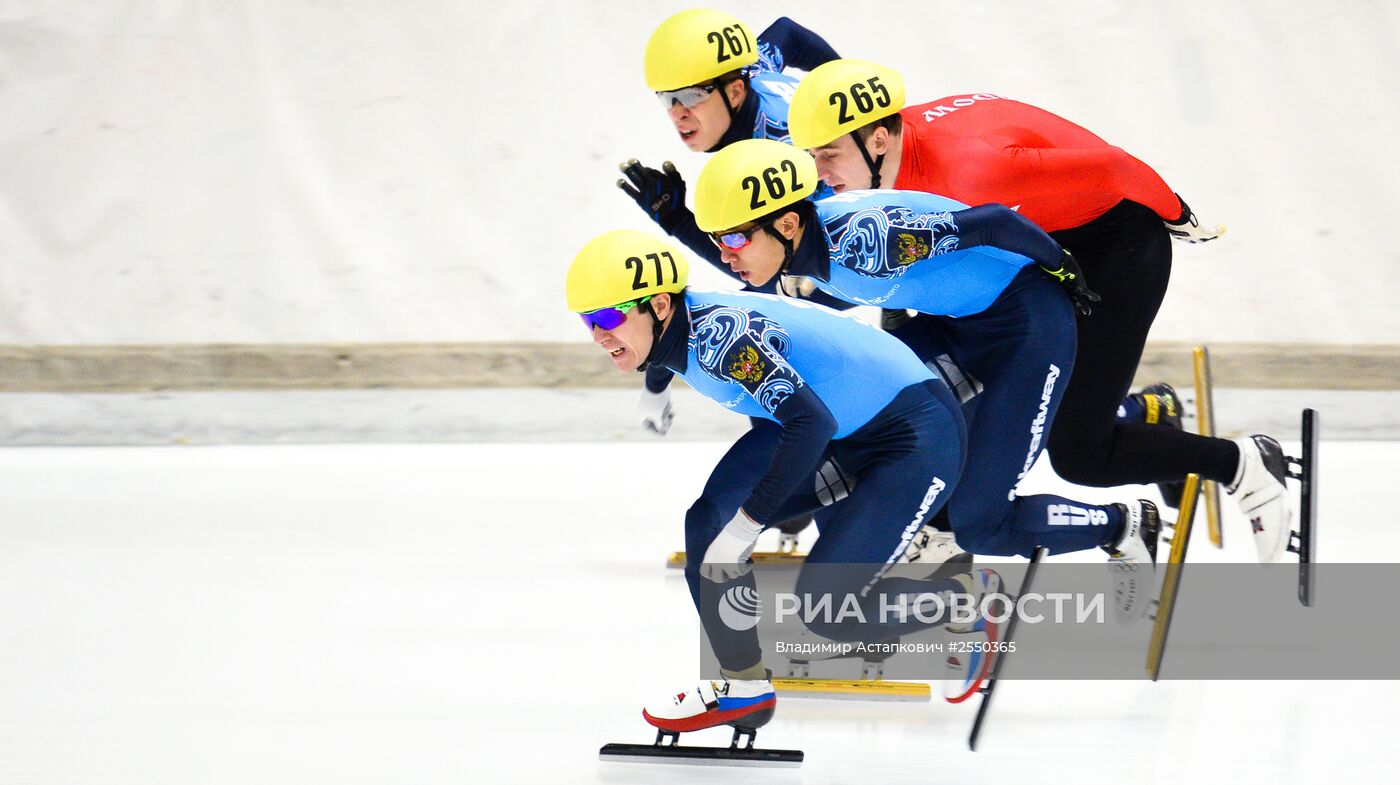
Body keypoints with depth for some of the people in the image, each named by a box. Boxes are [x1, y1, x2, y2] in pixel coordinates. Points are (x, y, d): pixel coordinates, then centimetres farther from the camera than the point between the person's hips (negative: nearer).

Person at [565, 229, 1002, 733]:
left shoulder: (716, 332, -29)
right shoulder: (679, 334, -1)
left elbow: (811, 422, -34)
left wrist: (746, 524, -29)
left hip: (917, 439, -9)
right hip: (838, 432, 9)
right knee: (709, 523, -8)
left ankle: (972, 593, 12)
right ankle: (742, 688, 6)